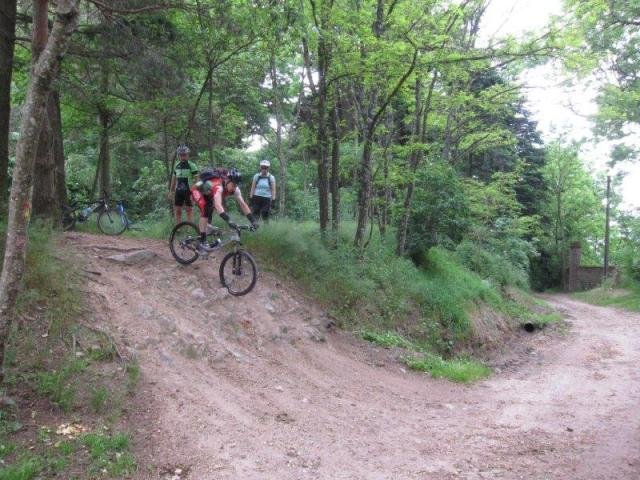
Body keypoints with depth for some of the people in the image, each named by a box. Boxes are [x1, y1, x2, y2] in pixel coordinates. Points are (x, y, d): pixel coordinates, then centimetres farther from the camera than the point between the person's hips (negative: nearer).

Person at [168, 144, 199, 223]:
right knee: (177, 210, 5)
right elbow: (174, 179, 19)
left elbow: (197, 179, -9)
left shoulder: (191, 165, -6)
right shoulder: (176, 166, 10)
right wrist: (171, 191, 17)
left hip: (188, 191, -5)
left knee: (188, 210, -4)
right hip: (178, 191, 5)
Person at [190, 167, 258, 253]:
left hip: (208, 195, 8)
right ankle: (202, 242, -24)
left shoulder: (234, 189, -21)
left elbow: (242, 204, -19)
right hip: (197, 191, -8)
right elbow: (218, 205, -56)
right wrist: (229, 221, -67)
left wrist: (253, 220, -29)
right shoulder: (218, 186, -42)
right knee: (205, 209, -28)